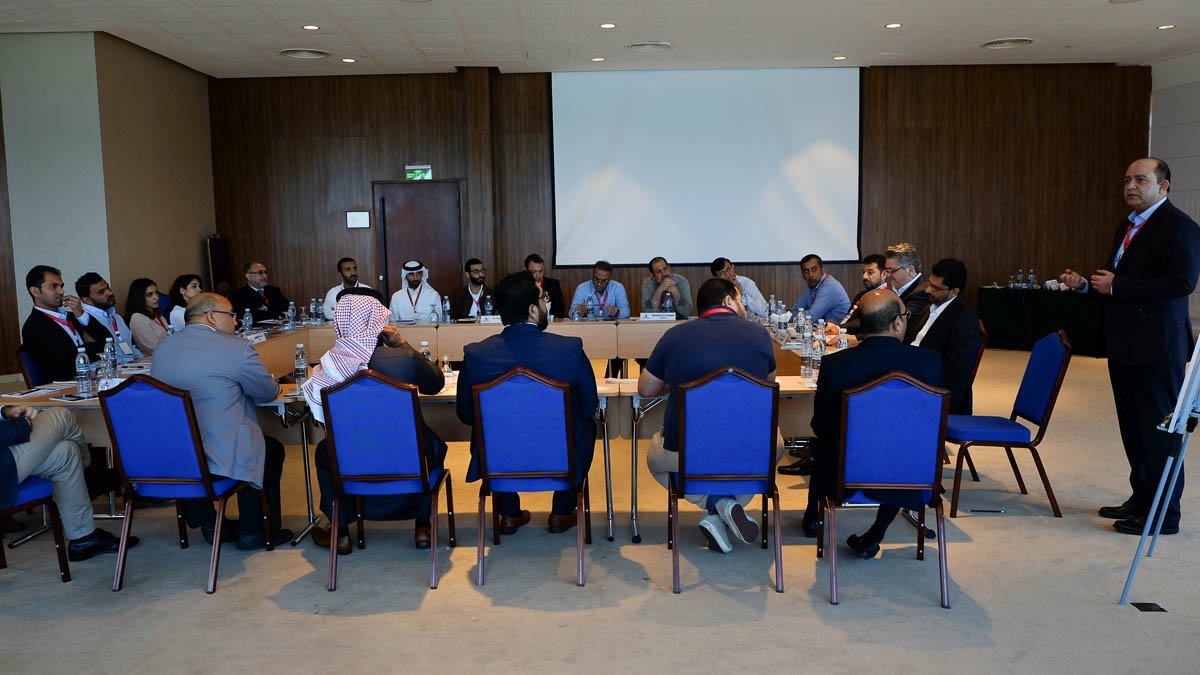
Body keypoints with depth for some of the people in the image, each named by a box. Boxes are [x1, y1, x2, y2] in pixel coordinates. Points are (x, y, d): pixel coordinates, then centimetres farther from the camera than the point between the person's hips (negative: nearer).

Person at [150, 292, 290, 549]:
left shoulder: (162, 348, 9)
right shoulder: (237, 347, -11)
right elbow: (269, 392, -1)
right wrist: (238, 387, 21)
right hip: (220, 458, -6)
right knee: (272, 450, 22)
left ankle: (207, 522, 37)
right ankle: (253, 532, 28)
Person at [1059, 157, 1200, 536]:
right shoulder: (1127, 228, 17)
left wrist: (1115, 286, -21)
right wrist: (1086, 284, 5)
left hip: (1157, 348, -9)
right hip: (1125, 346, 9)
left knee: (1159, 431, -1)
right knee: (1133, 429, 17)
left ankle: (1163, 514, 9)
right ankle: (1141, 499, 30)